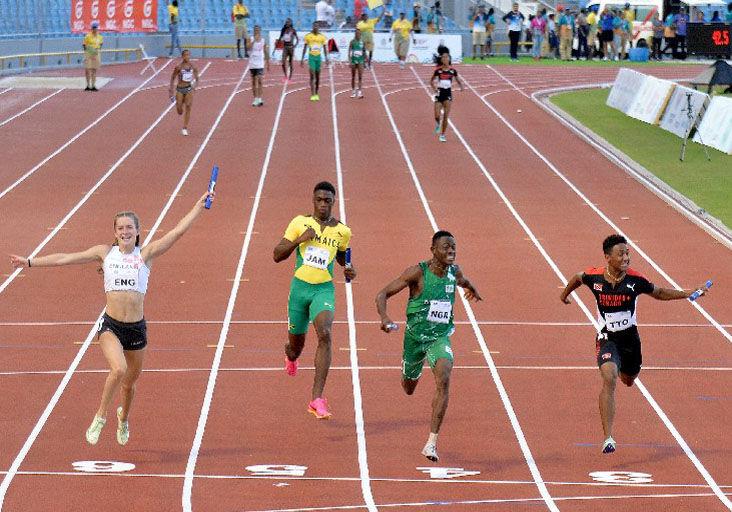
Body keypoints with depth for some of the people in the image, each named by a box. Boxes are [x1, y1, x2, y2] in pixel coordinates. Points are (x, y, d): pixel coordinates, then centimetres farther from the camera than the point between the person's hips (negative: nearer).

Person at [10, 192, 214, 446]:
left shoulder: (146, 254, -1)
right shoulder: (105, 252, 3)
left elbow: (178, 231, -6)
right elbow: (65, 259, 7)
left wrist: (200, 205, -11)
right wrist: (30, 262, 8)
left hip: (137, 327, 1)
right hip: (110, 325, -1)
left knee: (130, 381, 17)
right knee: (119, 369, -27)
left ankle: (124, 417, 49)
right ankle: (100, 417, -7)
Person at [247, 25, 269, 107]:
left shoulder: (263, 41, 4)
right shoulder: (250, 39, 0)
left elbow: (266, 52, 10)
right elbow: (248, 47, -18)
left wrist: (267, 63, 11)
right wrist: (254, 40, -24)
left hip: (260, 64, -1)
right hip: (252, 63, 1)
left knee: (259, 80, -13)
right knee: (254, 82, 8)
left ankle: (259, 99, -17)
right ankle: (255, 98, 16)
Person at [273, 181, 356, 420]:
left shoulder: (342, 231, 3)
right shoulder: (300, 223, -2)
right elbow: (277, 255, -1)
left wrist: (348, 269, 4)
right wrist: (299, 240, -16)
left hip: (324, 290, -1)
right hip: (300, 286, 1)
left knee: (324, 335, -26)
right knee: (296, 344, 12)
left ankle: (317, 399, -29)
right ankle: (291, 356, 57)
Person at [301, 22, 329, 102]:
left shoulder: (322, 36, 4)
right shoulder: (308, 36, -2)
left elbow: (324, 48, 9)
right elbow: (305, 48, 3)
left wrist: (326, 58, 1)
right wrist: (302, 59, 1)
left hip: (319, 57, 2)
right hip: (311, 56, -2)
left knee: (318, 76, 8)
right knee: (312, 75, -11)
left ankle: (316, 94, 20)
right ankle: (312, 95, -13)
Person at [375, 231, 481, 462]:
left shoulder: (454, 272, -4)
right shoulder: (418, 272, -18)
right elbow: (383, 294, -18)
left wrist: (472, 289, 46)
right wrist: (384, 317, -37)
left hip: (440, 337, 1)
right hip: (415, 336, -1)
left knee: (444, 379, -25)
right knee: (409, 389, 17)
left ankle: (432, 441, -26)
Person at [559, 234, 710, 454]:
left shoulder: (635, 279, -12)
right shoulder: (594, 276, -13)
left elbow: (659, 293, 6)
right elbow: (577, 278, 12)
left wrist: (687, 293, -5)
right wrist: (565, 294, 29)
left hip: (630, 337, 3)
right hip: (607, 338, -3)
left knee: (628, 381, 22)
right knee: (609, 379, -25)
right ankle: (608, 438, -27)